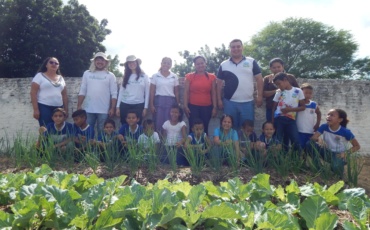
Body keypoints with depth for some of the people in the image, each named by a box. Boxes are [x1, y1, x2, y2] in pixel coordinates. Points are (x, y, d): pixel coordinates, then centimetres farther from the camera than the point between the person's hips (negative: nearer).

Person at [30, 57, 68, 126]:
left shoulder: (61, 78, 16)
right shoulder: (39, 76, 2)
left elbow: (64, 95, 17)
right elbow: (33, 93, -4)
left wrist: (66, 109, 12)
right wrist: (35, 109, -12)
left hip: (58, 108, 4)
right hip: (44, 107, -4)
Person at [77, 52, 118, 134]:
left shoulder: (110, 75, 3)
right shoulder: (87, 73, 9)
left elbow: (114, 94, -1)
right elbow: (82, 91, 9)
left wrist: (112, 108, -8)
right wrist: (79, 105, 2)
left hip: (104, 110, -2)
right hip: (88, 109, 2)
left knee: (102, 132, 5)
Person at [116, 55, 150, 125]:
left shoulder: (144, 76, 3)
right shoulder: (125, 76, 9)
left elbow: (147, 93, 3)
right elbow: (121, 92, 9)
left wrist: (145, 107, -1)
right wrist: (118, 106, 3)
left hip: (139, 105, -2)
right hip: (125, 105, 2)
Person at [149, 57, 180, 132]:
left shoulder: (174, 77, 7)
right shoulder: (155, 76, 3)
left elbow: (176, 92, 10)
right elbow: (152, 92, 3)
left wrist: (178, 104, 7)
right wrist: (151, 105, -3)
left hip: (170, 102, 1)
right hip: (158, 101, -1)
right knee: (158, 123, 1)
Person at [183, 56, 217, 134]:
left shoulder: (212, 77, 7)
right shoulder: (190, 76, 3)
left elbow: (213, 93, 7)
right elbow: (186, 92, 2)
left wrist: (215, 107, 2)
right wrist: (185, 106, -5)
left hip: (207, 107, 1)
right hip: (193, 107, -1)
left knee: (205, 128, 5)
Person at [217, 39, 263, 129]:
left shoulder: (251, 62, 4)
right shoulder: (224, 65, 7)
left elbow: (259, 79, 4)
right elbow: (219, 83, 9)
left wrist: (259, 96, -2)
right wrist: (219, 99, 3)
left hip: (247, 102, 0)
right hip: (229, 103, 1)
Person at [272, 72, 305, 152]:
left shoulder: (298, 91, 2)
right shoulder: (279, 92, 7)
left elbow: (303, 107, 3)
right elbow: (274, 107, 9)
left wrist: (290, 109, -12)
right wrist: (272, 121, 0)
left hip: (291, 120, -1)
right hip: (279, 119, 1)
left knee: (296, 141, -8)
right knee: (278, 141, 1)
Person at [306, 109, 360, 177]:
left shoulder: (345, 132, -17)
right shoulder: (324, 127, -10)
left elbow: (357, 146, -9)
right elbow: (313, 138, -15)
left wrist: (346, 153, -23)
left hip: (339, 155, -3)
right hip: (328, 153, 3)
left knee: (336, 166, -38)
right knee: (309, 144, -21)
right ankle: (318, 168, -6)